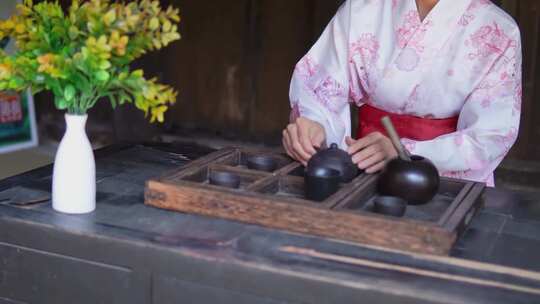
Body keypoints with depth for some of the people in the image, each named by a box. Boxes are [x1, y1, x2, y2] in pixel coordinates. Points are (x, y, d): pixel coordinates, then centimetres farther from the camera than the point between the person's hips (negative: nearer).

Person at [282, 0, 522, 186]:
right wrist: (313, 123, -25)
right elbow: (322, 85, -3)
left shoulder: (498, 31, -6)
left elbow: (490, 138, -13)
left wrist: (403, 153, -28)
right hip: (364, 175, -1)